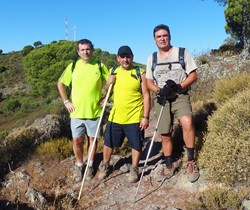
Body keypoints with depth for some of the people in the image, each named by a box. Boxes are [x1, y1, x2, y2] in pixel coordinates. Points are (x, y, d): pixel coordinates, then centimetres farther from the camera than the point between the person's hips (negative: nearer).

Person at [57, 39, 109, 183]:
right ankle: (79, 165, 27)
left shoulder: (100, 66, -2)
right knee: (77, 140, 6)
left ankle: (90, 165, 28)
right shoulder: (73, 66, 1)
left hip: (95, 111, 0)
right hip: (76, 111, 1)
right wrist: (66, 102, 3)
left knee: (92, 138, 10)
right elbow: (61, 84, 10)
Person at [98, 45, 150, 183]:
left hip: (134, 118, -4)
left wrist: (146, 117, -14)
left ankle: (134, 169, 30)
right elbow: (107, 91, 19)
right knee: (108, 142, 15)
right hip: (115, 117, 4)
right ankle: (104, 166, 37)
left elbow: (146, 96, -9)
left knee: (136, 145, 8)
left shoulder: (140, 73, -8)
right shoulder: (114, 72, 6)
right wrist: (109, 83, -4)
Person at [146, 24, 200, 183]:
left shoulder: (182, 52, 0)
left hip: (180, 97, -3)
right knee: (165, 135, 9)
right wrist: (159, 90, -13)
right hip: (162, 99, 4)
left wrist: (178, 87, -20)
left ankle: (191, 162, -15)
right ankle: (169, 166, 28)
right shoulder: (152, 58, 9)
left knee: (187, 122, -31)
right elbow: (149, 82, 9)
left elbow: (193, 75, -3)